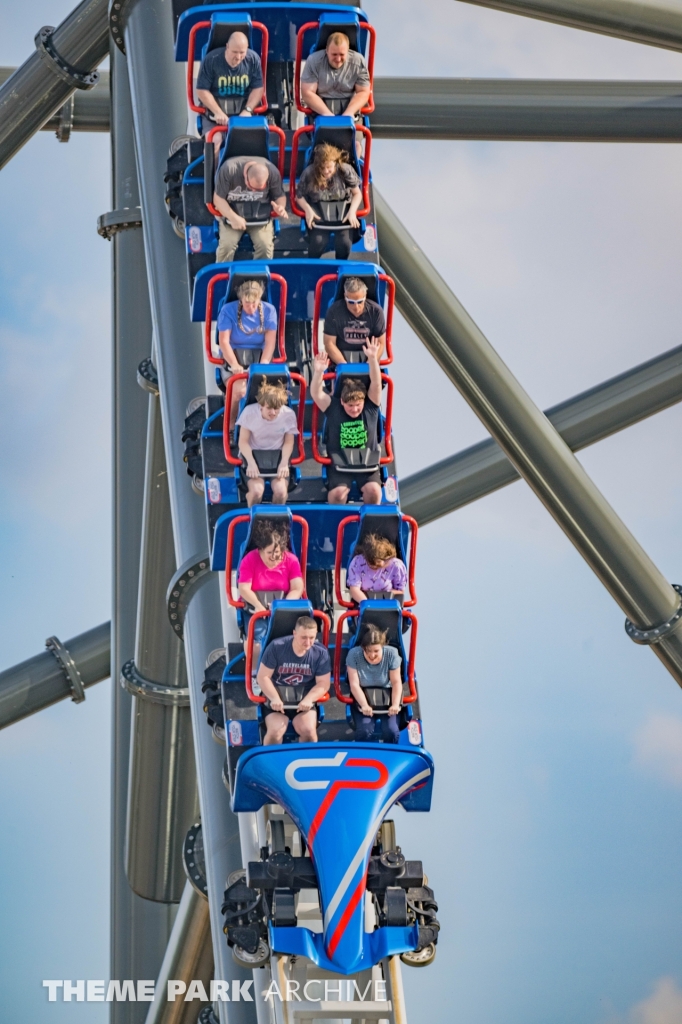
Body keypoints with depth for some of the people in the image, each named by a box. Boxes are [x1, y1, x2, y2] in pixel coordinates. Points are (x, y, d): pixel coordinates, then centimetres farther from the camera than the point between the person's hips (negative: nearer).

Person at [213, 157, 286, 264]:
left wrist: (280, 207, -26)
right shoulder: (229, 169, -24)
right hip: (231, 212, -1)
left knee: (265, 246, -22)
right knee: (227, 245, -24)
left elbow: (280, 196, -1)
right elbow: (218, 198, -17)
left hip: (260, 214, 1)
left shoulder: (273, 172, -17)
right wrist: (233, 217, -31)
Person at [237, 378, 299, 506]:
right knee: (257, 490, -27)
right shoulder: (249, 412, -17)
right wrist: (251, 462, -22)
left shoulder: (289, 415, -13)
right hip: (253, 455, -1)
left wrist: (284, 462, -15)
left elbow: (288, 442, 0)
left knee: (280, 490, -25)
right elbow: (243, 442, -8)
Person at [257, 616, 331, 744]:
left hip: (304, 701, 1)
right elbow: (263, 677, -8)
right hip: (278, 699, -1)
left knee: (308, 731, -23)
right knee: (275, 732, -24)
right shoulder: (276, 647, -13)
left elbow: (323, 683, -4)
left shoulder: (321, 653, -8)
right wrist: (275, 698, -23)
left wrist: (308, 699, -23)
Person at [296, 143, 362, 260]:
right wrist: (308, 210, -22)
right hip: (319, 210, 0)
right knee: (318, 241, -24)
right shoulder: (309, 173, -16)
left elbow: (357, 193, -4)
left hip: (342, 209, 0)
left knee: (344, 242, -20)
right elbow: (299, 195, -3)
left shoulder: (345, 170, -16)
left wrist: (352, 212, -20)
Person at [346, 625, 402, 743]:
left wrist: (395, 705, -26)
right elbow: (354, 684, -17)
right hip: (362, 697, -1)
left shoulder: (391, 654, -13)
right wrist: (364, 705, -31)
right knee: (364, 731, -25)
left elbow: (396, 682, -11)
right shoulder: (354, 654, -16)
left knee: (391, 731, -22)